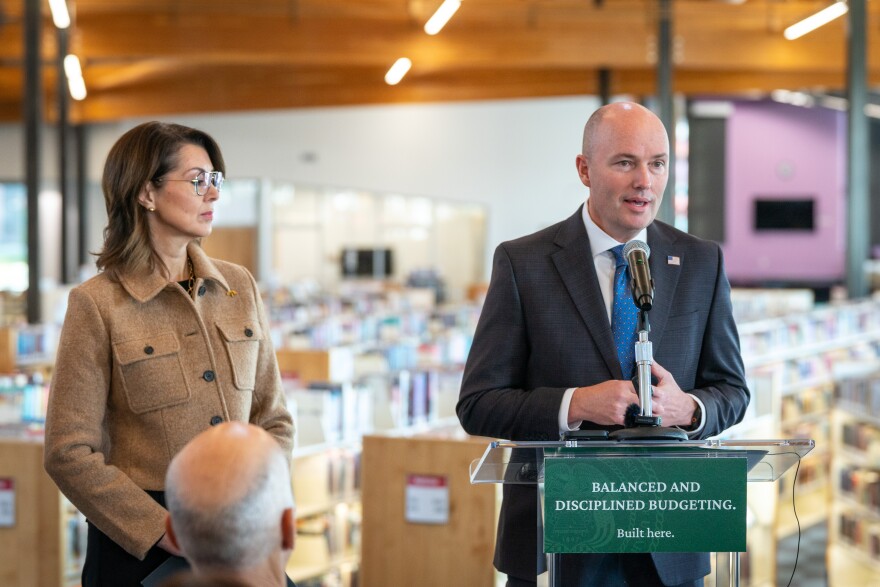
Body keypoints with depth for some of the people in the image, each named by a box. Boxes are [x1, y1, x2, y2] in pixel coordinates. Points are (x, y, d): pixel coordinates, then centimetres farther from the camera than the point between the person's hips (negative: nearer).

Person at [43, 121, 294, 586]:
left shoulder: (238, 286, 6)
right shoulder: (97, 303, -8)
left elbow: (273, 420, 9)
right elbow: (69, 455, -11)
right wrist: (166, 532, -17)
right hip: (140, 547, -4)